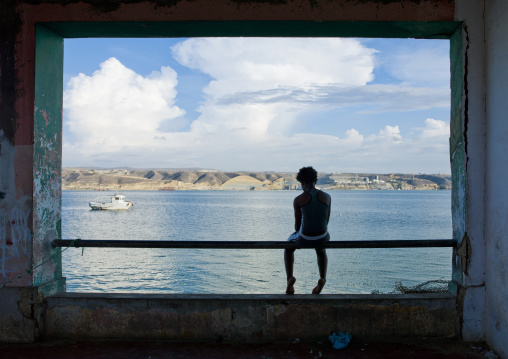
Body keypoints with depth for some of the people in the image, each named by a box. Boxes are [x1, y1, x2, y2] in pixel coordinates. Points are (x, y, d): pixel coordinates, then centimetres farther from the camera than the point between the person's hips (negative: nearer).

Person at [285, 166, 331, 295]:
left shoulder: (298, 200, -10)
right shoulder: (327, 197, -2)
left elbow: (297, 224, -1)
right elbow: (326, 221, 7)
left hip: (305, 238, -2)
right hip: (323, 238, 3)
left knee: (288, 247, 33)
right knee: (321, 251, 40)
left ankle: (290, 277, 19)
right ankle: (322, 278, 20)